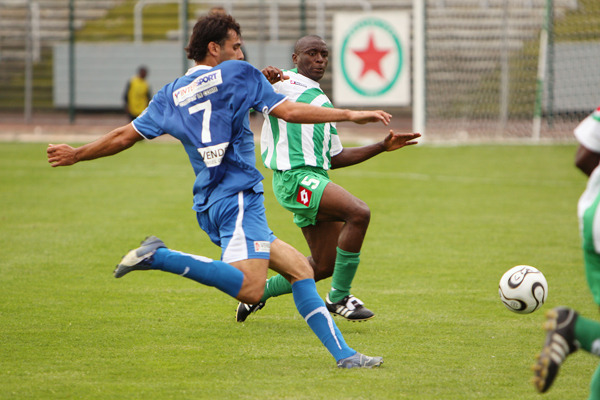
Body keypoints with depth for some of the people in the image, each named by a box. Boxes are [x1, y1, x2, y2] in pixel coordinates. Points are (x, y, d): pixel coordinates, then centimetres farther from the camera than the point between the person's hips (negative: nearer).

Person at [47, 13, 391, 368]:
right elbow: (288, 111, -1)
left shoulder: (171, 95, 19)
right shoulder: (236, 74, 4)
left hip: (209, 204, 8)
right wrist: (351, 115, 6)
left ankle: (343, 353, 2)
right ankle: (160, 257, -26)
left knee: (299, 268, 11)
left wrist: (76, 155, 38)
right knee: (250, 289, -26)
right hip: (238, 195, -8)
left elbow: (125, 136, 23)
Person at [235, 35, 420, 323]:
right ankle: (339, 297, -16)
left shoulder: (322, 102, 26)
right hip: (294, 177, -9)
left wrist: (383, 146, 24)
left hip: (316, 179, 9)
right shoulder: (283, 84, 2)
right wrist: (262, 79, -33)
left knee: (325, 265, 6)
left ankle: (260, 291, 23)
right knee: (359, 212, -25)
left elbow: (335, 157, 29)